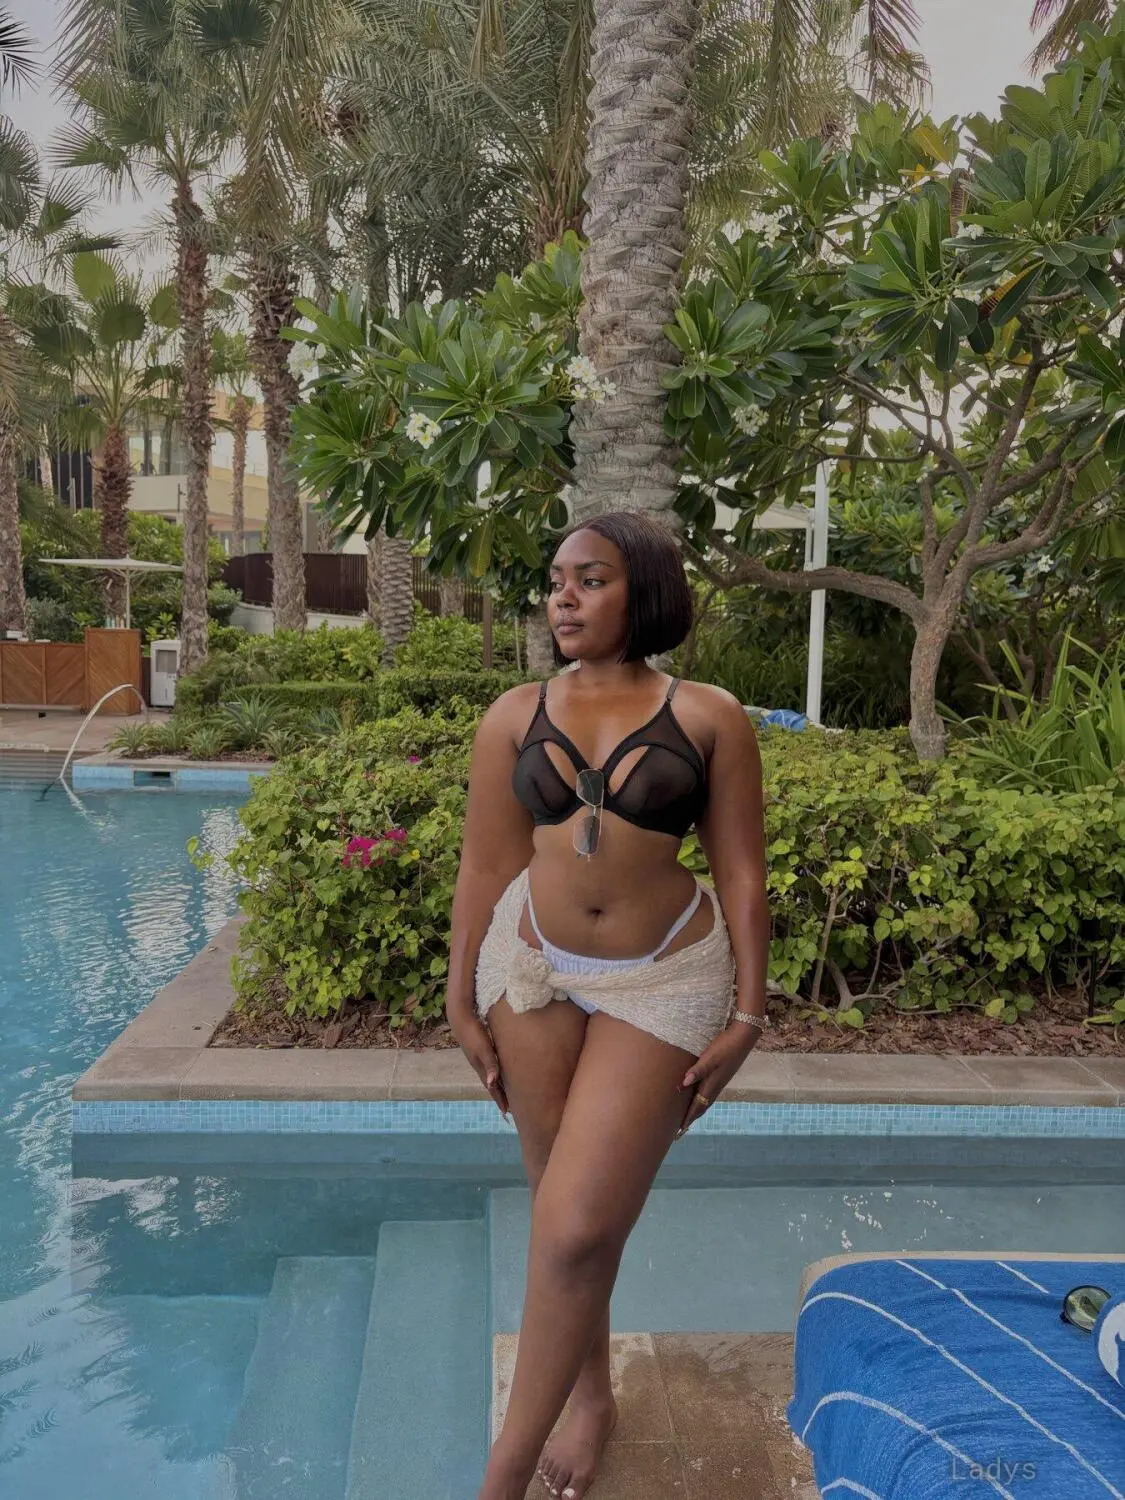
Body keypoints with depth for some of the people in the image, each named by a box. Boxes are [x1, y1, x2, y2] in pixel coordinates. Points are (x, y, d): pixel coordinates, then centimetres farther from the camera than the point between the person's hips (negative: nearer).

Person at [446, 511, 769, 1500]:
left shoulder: (709, 718, -5)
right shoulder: (514, 717, 0)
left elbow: (742, 875, -3)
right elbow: (485, 869, 3)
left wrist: (745, 1013, -4)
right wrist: (463, 1003, 5)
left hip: (662, 983, -3)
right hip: (533, 969, 3)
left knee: (576, 1226, -5)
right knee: (564, 1207, 16)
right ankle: (591, 1393, 42)